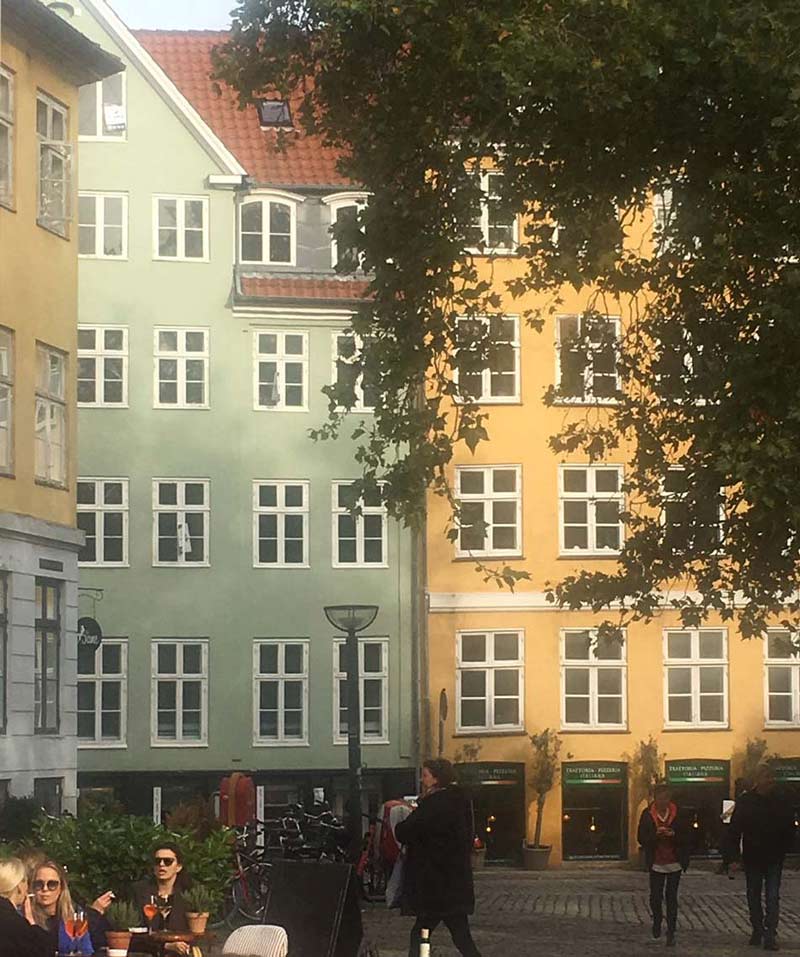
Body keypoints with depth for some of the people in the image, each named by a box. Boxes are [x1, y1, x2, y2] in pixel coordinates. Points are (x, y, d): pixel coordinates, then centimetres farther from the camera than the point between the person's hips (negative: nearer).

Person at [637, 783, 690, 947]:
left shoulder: (677, 814, -3)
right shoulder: (647, 815, -2)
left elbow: (685, 837, -2)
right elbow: (642, 838, -3)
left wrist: (673, 834, -21)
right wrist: (656, 834, -20)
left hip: (674, 864, 0)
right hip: (656, 864, 0)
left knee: (671, 897, 1)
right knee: (655, 897, -1)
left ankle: (671, 932, 7)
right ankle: (657, 921, 29)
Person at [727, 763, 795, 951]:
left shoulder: (780, 801, -4)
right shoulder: (745, 801, -7)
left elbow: (789, 829, 4)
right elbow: (734, 830, -5)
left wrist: (783, 850, -3)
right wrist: (734, 855, -10)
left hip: (774, 859, -1)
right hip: (752, 858, 1)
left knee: (773, 897, -7)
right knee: (753, 896, 12)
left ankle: (770, 935, -9)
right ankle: (757, 930, 26)